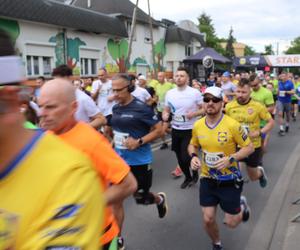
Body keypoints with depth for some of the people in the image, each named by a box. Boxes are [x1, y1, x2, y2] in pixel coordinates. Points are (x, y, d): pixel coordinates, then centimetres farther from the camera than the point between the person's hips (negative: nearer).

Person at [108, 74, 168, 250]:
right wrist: (114, 142, 9)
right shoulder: (116, 108, 3)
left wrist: (139, 142, -22)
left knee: (140, 197, 11)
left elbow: (159, 130, -12)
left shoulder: (141, 108, -17)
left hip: (139, 161, -5)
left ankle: (160, 199, 47)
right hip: (119, 160, 6)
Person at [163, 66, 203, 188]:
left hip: (190, 130, -4)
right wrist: (165, 117, -13)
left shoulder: (195, 93, -11)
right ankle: (188, 177, 38)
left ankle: (195, 173, 24)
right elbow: (166, 110, 10)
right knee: (180, 158, 14)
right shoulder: (169, 93, 1)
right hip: (175, 130, 5)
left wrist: (194, 114, -23)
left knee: (186, 157, -9)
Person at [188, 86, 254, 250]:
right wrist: (193, 156, -11)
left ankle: (242, 205, 44)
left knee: (231, 223, 9)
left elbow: (249, 147, -10)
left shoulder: (232, 125, -19)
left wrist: (231, 159, -26)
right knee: (208, 219, 6)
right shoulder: (197, 125, -6)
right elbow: (192, 145, 11)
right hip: (207, 180, 3)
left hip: (230, 181, -3)